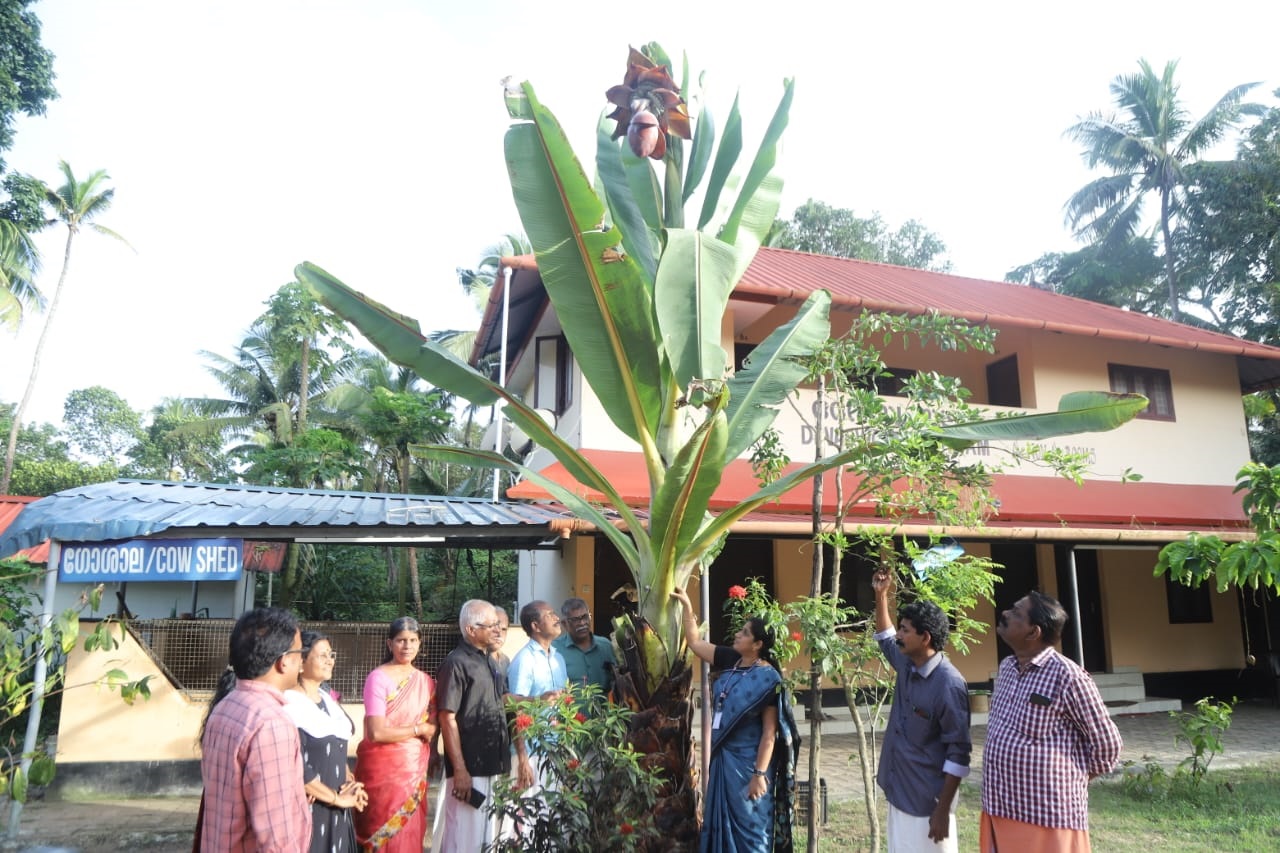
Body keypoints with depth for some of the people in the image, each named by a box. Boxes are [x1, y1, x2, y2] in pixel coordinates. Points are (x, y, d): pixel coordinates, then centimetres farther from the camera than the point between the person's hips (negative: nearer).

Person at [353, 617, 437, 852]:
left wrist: (432, 755, -7)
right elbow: (376, 732, -18)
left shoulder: (425, 680, 7)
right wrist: (418, 729, -9)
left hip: (414, 770, 5)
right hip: (384, 770, -5)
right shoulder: (378, 678, -11)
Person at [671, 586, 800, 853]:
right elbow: (694, 642, 12)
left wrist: (760, 774, -20)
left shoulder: (767, 678, -17)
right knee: (720, 823, 17)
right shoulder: (730, 661, 2)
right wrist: (686, 605, 7)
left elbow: (770, 733, -18)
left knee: (749, 826, 6)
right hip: (722, 757, 7)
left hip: (747, 762, -7)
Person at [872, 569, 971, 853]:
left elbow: (958, 753, -19)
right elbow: (885, 640, 24)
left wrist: (943, 809, -18)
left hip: (927, 802, -8)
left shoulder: (948, 684, -22)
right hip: (899, 793, 8)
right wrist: (881, 595, 17)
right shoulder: (907, 665, 1)